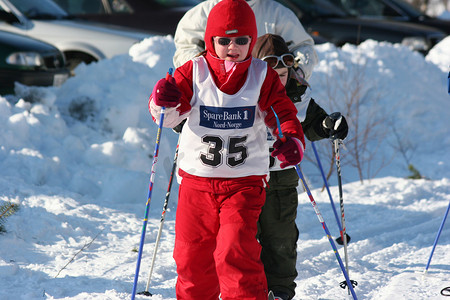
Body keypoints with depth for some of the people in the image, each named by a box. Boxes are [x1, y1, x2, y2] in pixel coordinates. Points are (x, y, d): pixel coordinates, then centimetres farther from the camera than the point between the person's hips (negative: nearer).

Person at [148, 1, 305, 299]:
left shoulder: (263, 76, 0)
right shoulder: (193, 72, 0)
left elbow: (284, 113, 1)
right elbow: (167, 118, 2)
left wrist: (293, 139, -20)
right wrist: (164, 102, -21)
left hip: (245, 182, -2)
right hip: (196, 180, 2)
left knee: (235, 253, -17)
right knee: (192, 255, 10)